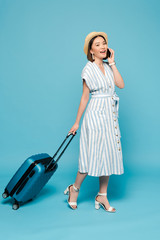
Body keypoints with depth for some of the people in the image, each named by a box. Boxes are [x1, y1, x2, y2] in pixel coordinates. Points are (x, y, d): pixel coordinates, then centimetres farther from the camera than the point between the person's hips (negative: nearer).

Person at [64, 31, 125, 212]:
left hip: (111, 116, 7)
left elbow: (121, 84, -2)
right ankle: (74, 189, 18)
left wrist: (112, 63, -1)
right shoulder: (89, 69, -7)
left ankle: (102, 196, 19)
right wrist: (77, 122, -4)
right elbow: (84, 97, -6)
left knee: (108, 155, 8)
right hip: (96, 115, -7)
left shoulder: (108, 67, 11)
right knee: (94, 155, -5)